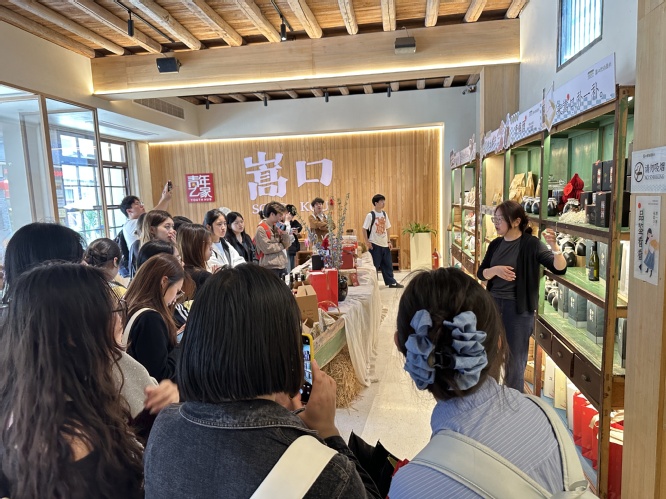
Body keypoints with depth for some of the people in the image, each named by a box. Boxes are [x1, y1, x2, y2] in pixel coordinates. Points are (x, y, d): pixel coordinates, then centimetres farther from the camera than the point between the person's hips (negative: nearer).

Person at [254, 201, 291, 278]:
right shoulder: (261, 229, -10)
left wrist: (284, 233, -6)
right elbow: (267, 248, -18)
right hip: (270, 268, -7)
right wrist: (281, 245, -3)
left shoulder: (277, 227, 11)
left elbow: (287, 245, 12)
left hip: (282, 265, 7)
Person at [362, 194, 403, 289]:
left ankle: (391, 282, 21)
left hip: (384, 244, 6)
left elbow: (387, 229, 14)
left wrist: (389, 241, 10)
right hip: (375, 245, -6)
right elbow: (364, 229, -9)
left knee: (388, 264, 11)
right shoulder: (370, 215, -11)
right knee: (374, 265, 0)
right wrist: (367, 242, -12)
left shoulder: (384, 214, 8)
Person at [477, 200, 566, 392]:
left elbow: (560, 269, -18)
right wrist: (495, 270, -16)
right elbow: (481, 273, 5)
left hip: (518, 308, -5)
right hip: (493, 304, 6)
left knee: (515, 360, 7)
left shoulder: (531, 244, -11)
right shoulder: (495, 244, 4)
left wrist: (554, 246, -36)